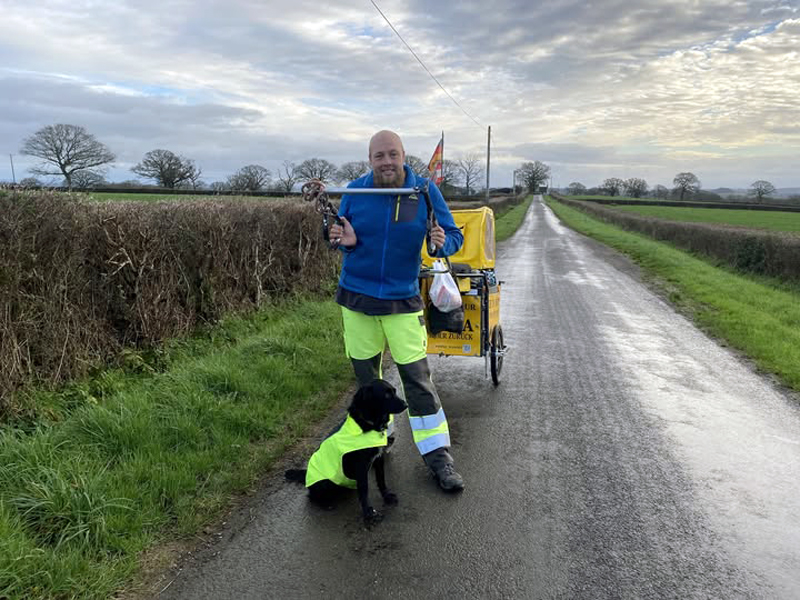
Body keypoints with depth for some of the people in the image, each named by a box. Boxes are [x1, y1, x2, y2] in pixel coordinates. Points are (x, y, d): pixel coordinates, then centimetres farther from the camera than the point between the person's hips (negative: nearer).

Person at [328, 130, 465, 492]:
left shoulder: (425, 190, -6)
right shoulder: (355, 190, -2)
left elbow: (454, 237, -1)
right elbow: (341, 234, 10)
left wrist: (442, 244, -25)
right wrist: (346, 241, -14)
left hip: (402, 299, -2)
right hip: (356, 298, 2)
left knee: (417, 376, -4)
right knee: (365, 374, 12)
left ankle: (437, 456, 8)